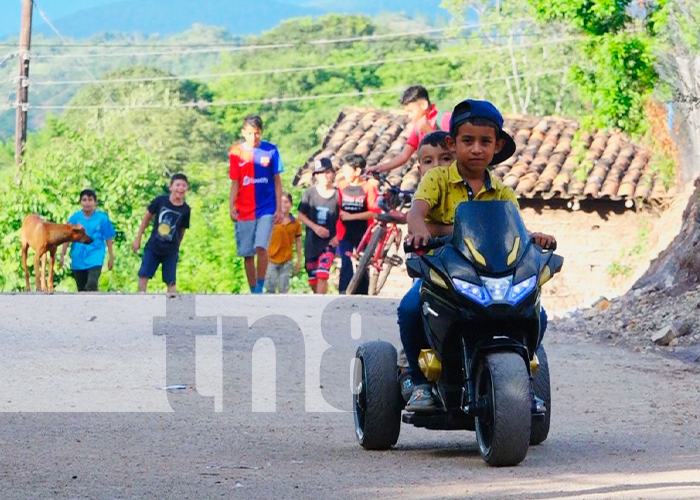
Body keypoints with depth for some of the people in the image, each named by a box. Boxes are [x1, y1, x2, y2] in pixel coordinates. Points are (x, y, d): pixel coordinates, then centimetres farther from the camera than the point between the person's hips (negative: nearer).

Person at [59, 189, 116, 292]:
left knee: (92, 284, -24)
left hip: (95, 258, -3)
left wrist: (111, 258, 8)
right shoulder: (75, 218, 0)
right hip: (78, 258, 3)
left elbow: (109, 240, 4)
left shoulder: (102, 218, -3)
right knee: (81, 289, 13)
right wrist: (62, 256, -2)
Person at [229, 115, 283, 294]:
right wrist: (231, 207, -7)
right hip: (244, 211, 2)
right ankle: (253, 292, 14)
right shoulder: (236, 152, 3)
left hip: (266, 209, -2)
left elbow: (277, 180, 4)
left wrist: (279, 208, 0)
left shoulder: (270, 150, 0)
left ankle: (260, 288, -9)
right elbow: (235, 183, 4)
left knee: (261, 247, -18)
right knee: (247, 254, 4)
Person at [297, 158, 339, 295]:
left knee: (322, 275, -18)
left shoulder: (337, 195, -4)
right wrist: (315, 227, -13)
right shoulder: (309, 193, 0)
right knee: (313, 278, 9)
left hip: (329, 242, -3)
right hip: (311, 241, 3)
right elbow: (301, 215, 1)